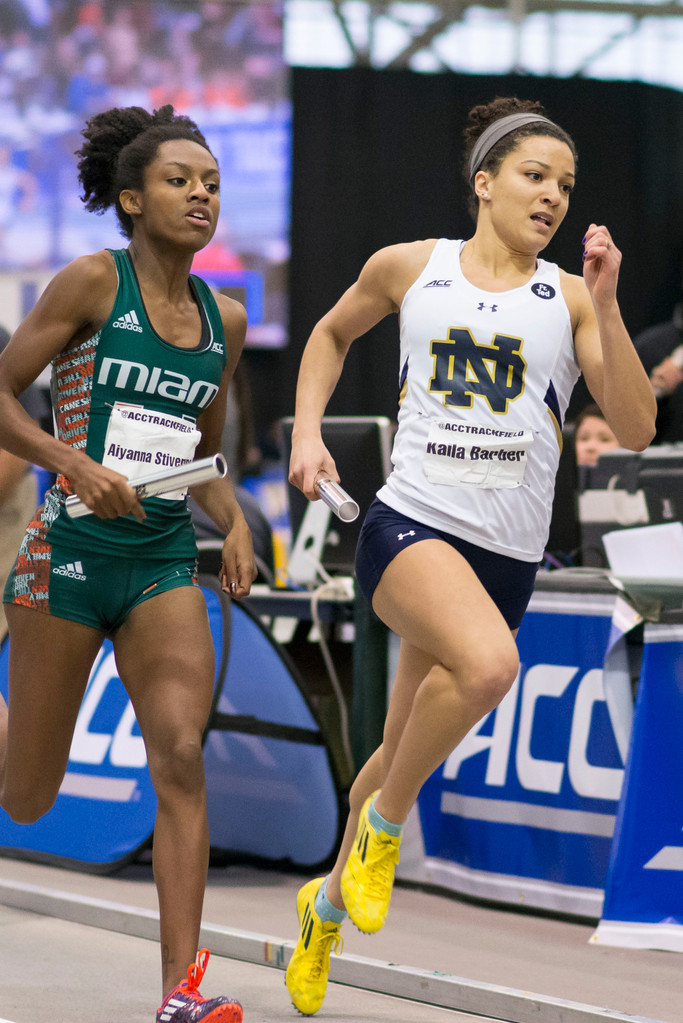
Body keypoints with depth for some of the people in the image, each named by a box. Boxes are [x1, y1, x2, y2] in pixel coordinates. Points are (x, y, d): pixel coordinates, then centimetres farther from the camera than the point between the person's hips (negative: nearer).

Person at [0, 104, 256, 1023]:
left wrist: (233, 521, 3)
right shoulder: (92, 282, -6)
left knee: (181, 757, -17)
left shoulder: (225, 320, 9)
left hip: (166, 565, 3)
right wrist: (76, 464, -21)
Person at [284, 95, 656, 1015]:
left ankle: (331, 900, 39)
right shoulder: (409, 267, 4)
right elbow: (333, 332, 24)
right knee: (489, 663, -34)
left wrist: (605, 307, -14)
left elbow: (635, 430, -5)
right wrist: (307, 430, 10)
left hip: (507, 554, 3)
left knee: (407, 749, 13)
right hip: (411, 523, -3)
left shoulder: (568, 296, 3)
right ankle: (383, 824, -10)